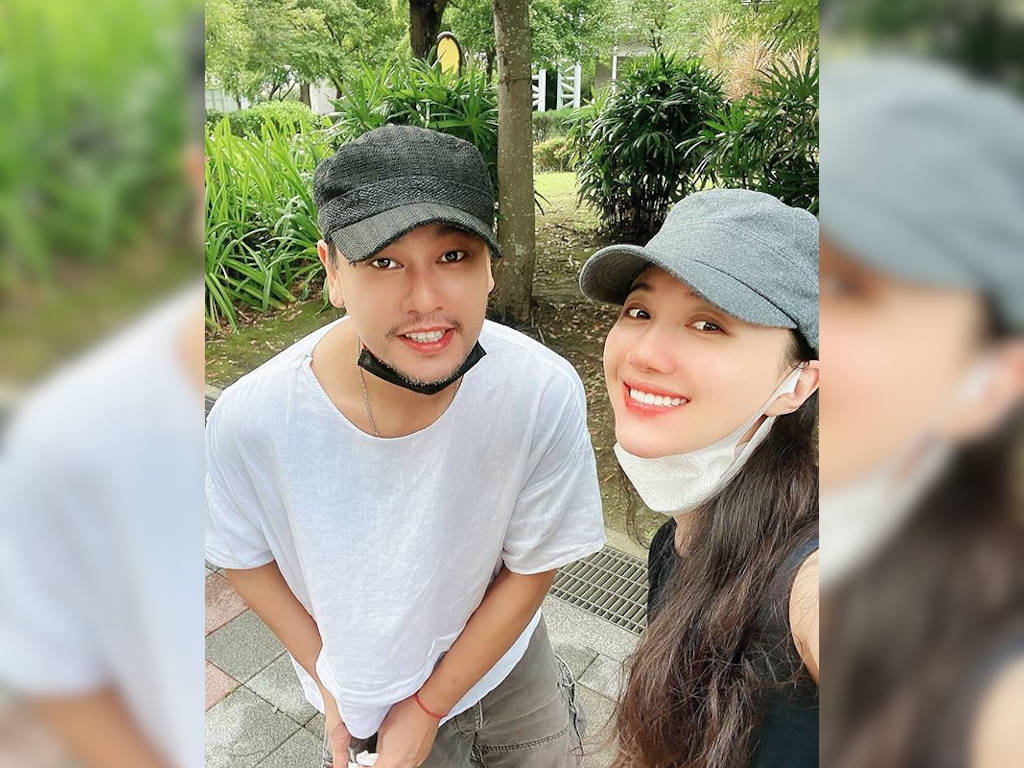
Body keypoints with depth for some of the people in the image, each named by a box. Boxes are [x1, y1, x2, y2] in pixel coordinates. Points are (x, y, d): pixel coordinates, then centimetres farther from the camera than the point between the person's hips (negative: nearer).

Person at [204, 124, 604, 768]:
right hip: (369, 697, -1)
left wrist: (427, 709, -10)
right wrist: (331, 686, -6)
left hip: (507, 667, 2)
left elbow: (533, 565, -15)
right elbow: (247, 557, -8)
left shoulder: (545, 394, -30)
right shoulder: (250, 421, -29)